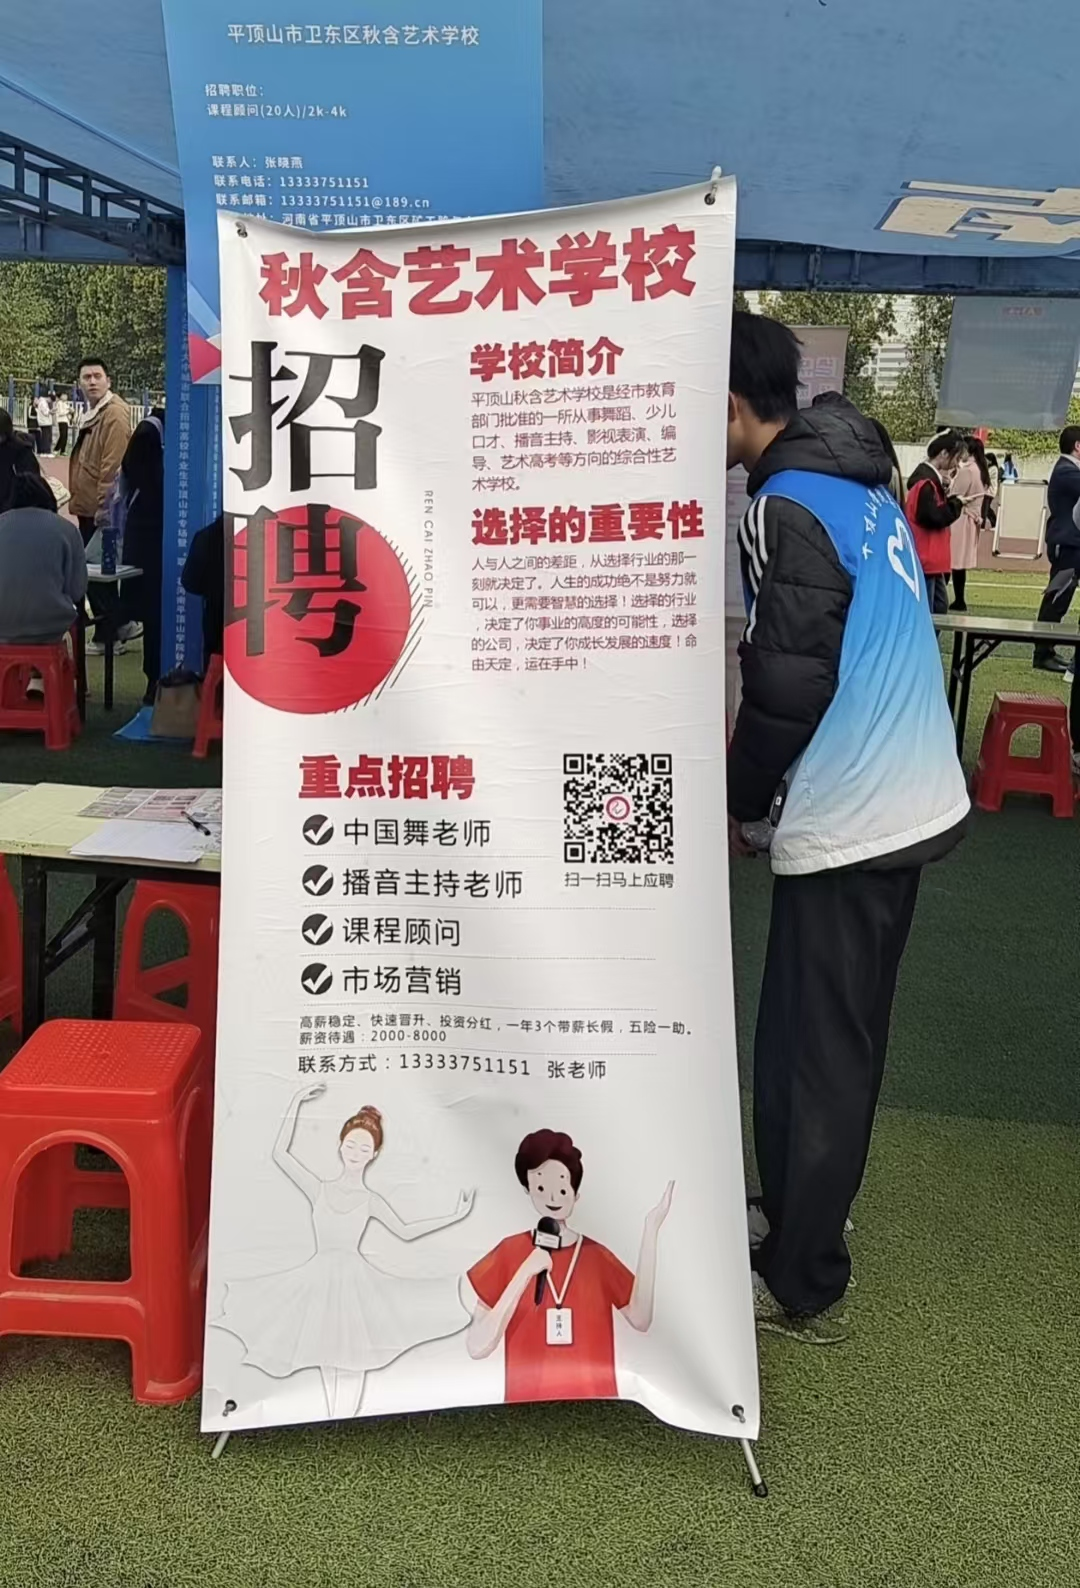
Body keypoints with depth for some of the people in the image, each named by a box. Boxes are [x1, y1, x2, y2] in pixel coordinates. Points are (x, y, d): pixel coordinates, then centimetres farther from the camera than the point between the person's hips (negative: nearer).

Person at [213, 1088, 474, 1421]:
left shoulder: (370, 1200, 2)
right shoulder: (319, 1189, 2)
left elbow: (405, 1231, 10)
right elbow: (280, 1153, -4)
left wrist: (455, 1215, 5)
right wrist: (296, 1102, -7)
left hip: (354, 1278, -1)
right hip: (320, 1277, 1)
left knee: (352, 1360, -3)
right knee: (327, 1357, 8)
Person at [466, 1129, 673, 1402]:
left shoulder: (598, 1256, 3)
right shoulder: (508, 1254, -3)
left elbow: (641, 1320, -11)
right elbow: (476, 1347, -9)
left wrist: (650, 1231, -13)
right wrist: (524, 1274, -17)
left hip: (593, 1403, 2)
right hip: (528, 1404, -1)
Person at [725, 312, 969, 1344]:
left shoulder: (786, 507, -17)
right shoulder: (858, 480, 11)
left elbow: (790, 685, -20)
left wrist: (741, 802, -4)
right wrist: (764, 783, 17)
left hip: (844, 822, -9)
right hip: (910, 803, 9)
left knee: (809, 1054, 2)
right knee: (841, 1041, 20)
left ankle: (798, 1286, 15)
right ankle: (807, 1218, 36)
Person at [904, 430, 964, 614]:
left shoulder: (931, 478, 16)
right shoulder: (926, 481, -16)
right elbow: (934, 517, -23)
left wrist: (946, 491, 0)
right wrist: (957, 502, -9)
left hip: (932, 561, 11)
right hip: (925, 561, -11)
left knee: (940, 609, 15)